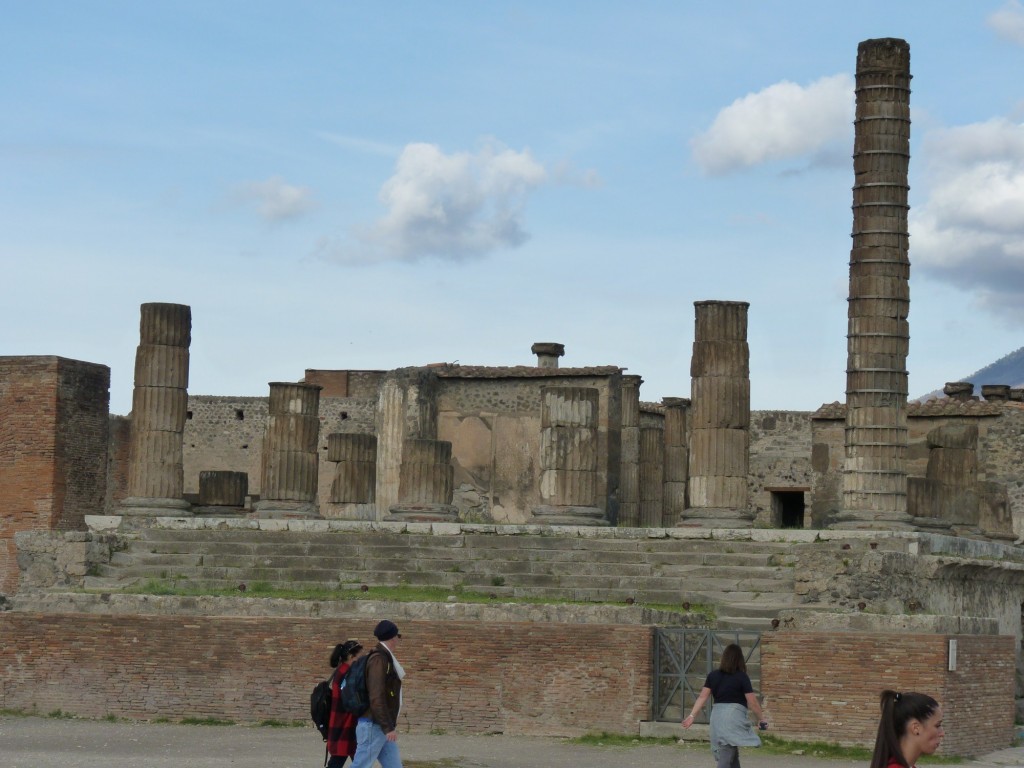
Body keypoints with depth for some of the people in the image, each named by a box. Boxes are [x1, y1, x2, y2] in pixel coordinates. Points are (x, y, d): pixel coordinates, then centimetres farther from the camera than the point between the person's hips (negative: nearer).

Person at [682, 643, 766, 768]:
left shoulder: (713, 675, 8)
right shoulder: (742, 677, -6)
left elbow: (702, 697, 3)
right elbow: (752, 702, -5)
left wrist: (692, 715, 5)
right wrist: (762, 719, 6)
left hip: (717, 717, 6)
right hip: (734, 718, -6)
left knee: (733, 755, 18)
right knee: (726, 758, -7)